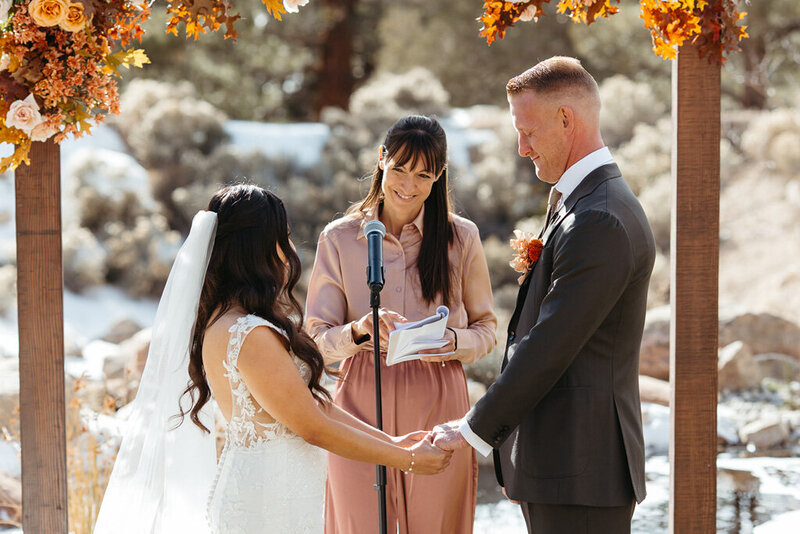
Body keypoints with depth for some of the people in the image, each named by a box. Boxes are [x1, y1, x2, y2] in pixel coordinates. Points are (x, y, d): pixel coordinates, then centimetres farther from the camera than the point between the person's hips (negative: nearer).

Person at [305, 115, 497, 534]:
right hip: (362, 406, 0)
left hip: (437, 407, 0)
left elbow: (486, 330, 10)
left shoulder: (461, 237, 5)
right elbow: (315, 340, 0)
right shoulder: (339, 239, 3)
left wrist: (452, 341, -12)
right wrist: (359, 330, -21)